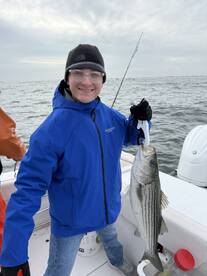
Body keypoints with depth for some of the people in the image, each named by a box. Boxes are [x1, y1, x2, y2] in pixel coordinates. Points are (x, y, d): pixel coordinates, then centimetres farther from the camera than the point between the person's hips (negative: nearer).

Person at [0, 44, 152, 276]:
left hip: (108, 207, 6)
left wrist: (140, 120, -17)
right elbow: (29, 187, -26)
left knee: (111, 238, 35)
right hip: (69, 220, -5)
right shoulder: (52, 128, -28)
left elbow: (130, 137, 5)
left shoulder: (110, 115, -12)